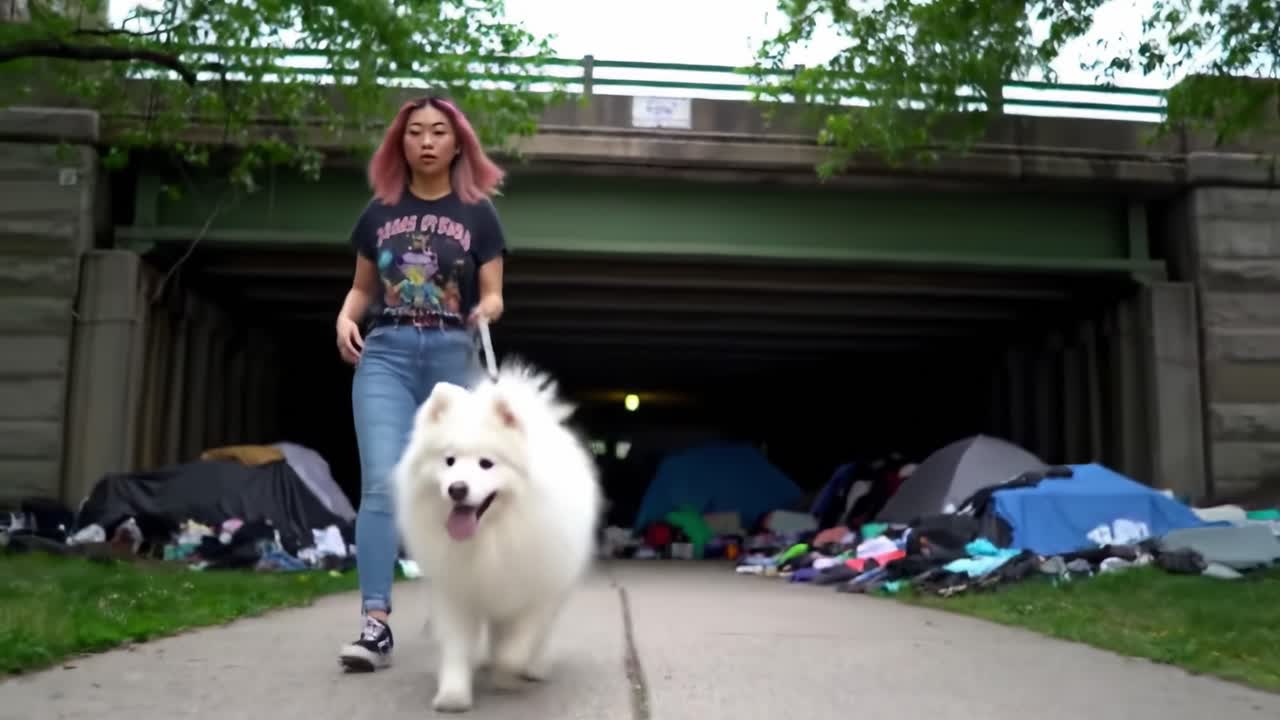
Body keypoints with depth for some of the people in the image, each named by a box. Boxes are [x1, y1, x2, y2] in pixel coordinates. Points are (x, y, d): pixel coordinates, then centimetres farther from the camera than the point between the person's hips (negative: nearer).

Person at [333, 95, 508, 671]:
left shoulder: (477, 213, 7)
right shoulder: (379, 211, 12)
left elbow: (493, 296, 5)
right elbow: (362, 286, 20)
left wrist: (486, 311, -18)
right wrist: (346, 317, -1)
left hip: (452, 355, -1)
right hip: (386, 353, 1)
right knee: (381, 484, -12)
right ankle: (376, 624, -13)